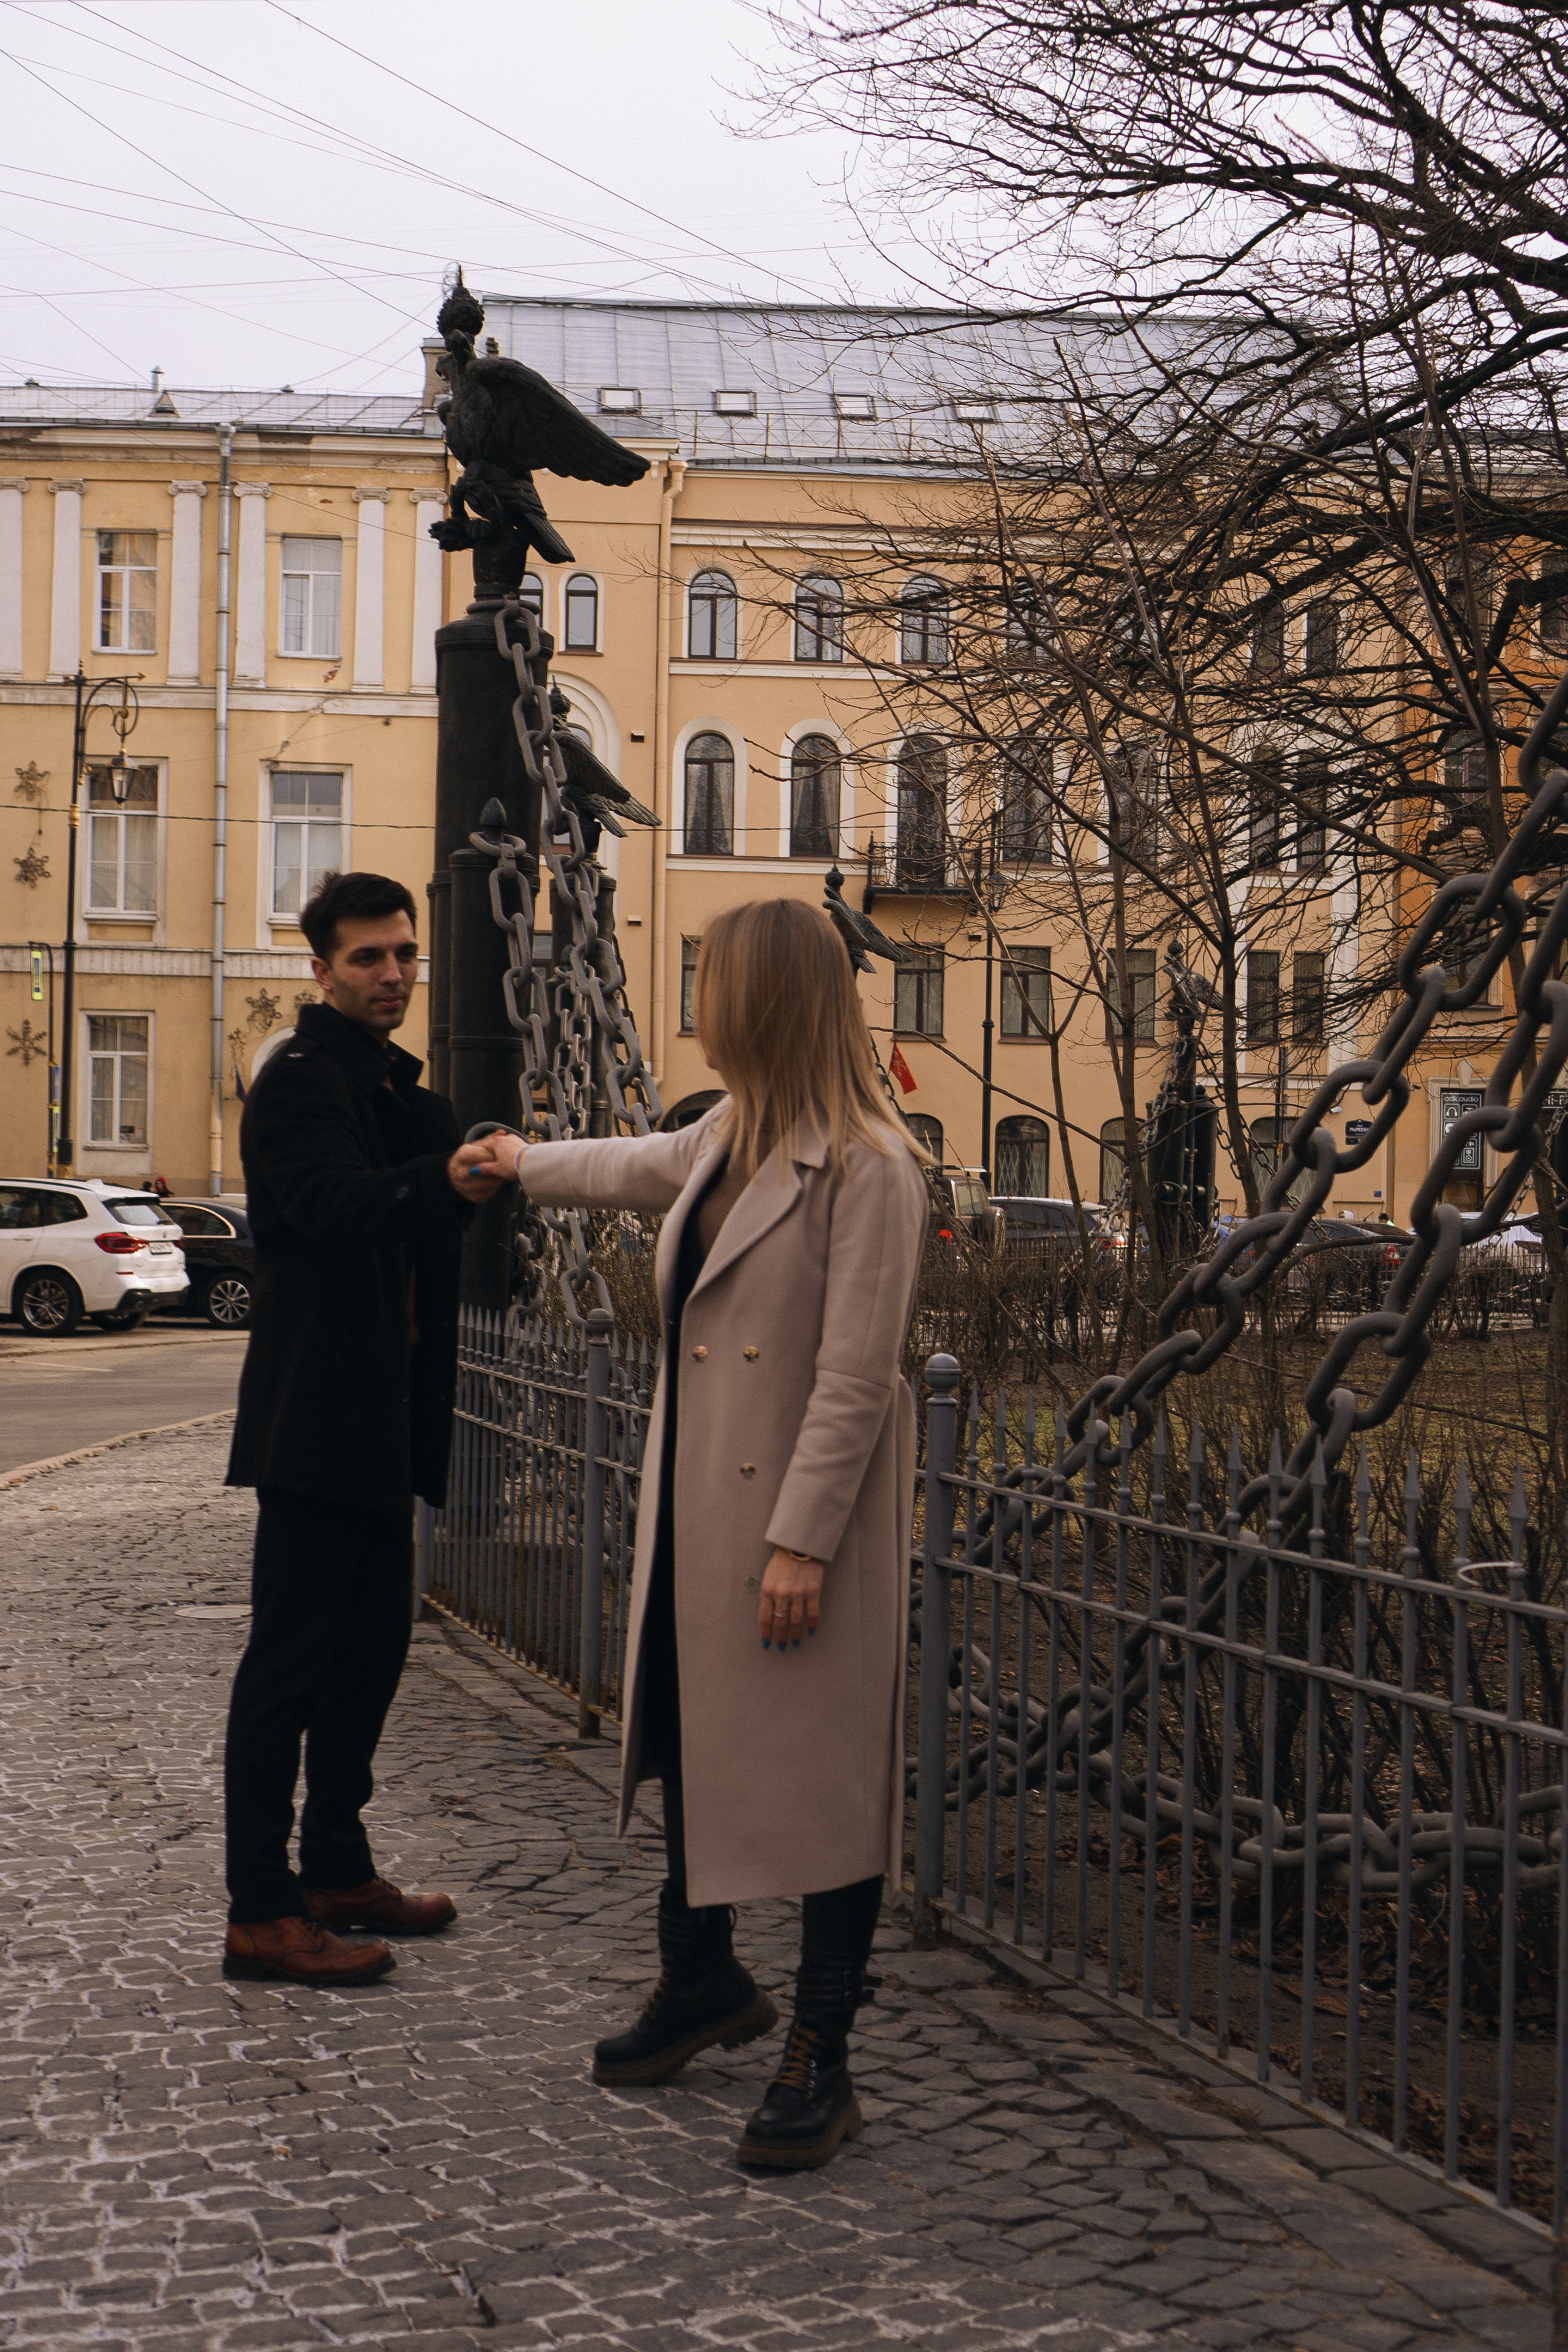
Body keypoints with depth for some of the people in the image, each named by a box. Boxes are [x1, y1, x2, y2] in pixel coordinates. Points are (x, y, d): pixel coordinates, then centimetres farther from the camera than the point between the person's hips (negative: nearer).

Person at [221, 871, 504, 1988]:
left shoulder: (403, 1093, 18)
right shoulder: (300, 1083, -10)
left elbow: (429, 1234, 12)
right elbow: (337, 1203, -27)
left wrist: (475, 1173, -9)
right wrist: (444, 1179, -45)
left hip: (384, 1422, 9)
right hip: (316, 1419, -9)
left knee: (373, 1643, 15)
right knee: (291, 1656, -6)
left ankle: (337, 1869, 27)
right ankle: (260, 1913, -1)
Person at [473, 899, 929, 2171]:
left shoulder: (869, 1167, -16)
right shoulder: (724, 1145, 11)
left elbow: (855, 1380, -18)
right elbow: (629, 1168, 35)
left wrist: (803, 1541, -20)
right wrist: (525, 1161, 52)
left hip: (801, 1523, -9)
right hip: (697, 1515, 9)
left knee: (825, 1779, 0)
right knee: (692, 1745, 18)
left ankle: (822, 2061, 9)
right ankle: (704, 1980, 37)